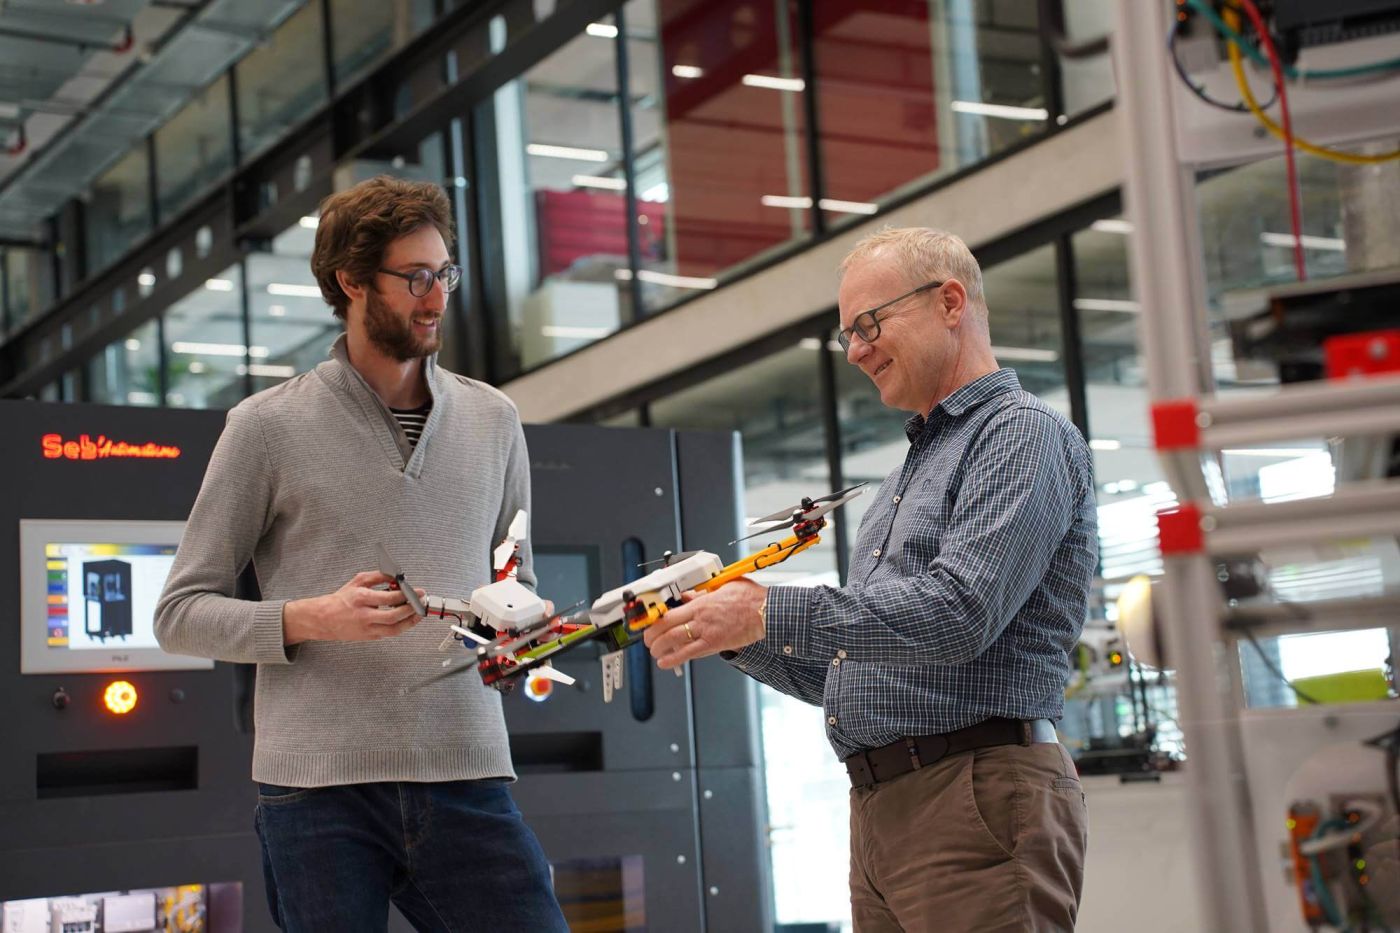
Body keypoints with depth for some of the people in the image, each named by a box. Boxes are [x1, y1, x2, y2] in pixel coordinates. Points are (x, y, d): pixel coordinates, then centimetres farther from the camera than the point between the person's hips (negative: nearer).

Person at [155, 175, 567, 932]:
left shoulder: (492, 421, 14)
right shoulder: (268, 428, 2)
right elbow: (180, 613, 2)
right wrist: (312, 618, -14)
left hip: (468, 778, 3)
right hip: (320, 788, -3)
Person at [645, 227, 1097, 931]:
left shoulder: (1023, 433, -4)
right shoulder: (904, 479, 25)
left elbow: (957, 613, -20)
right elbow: (838, 674, 24)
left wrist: (771, 613, -17)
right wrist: (740, 639, 7)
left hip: (978, 798, -9)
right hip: (879, 813, 9)